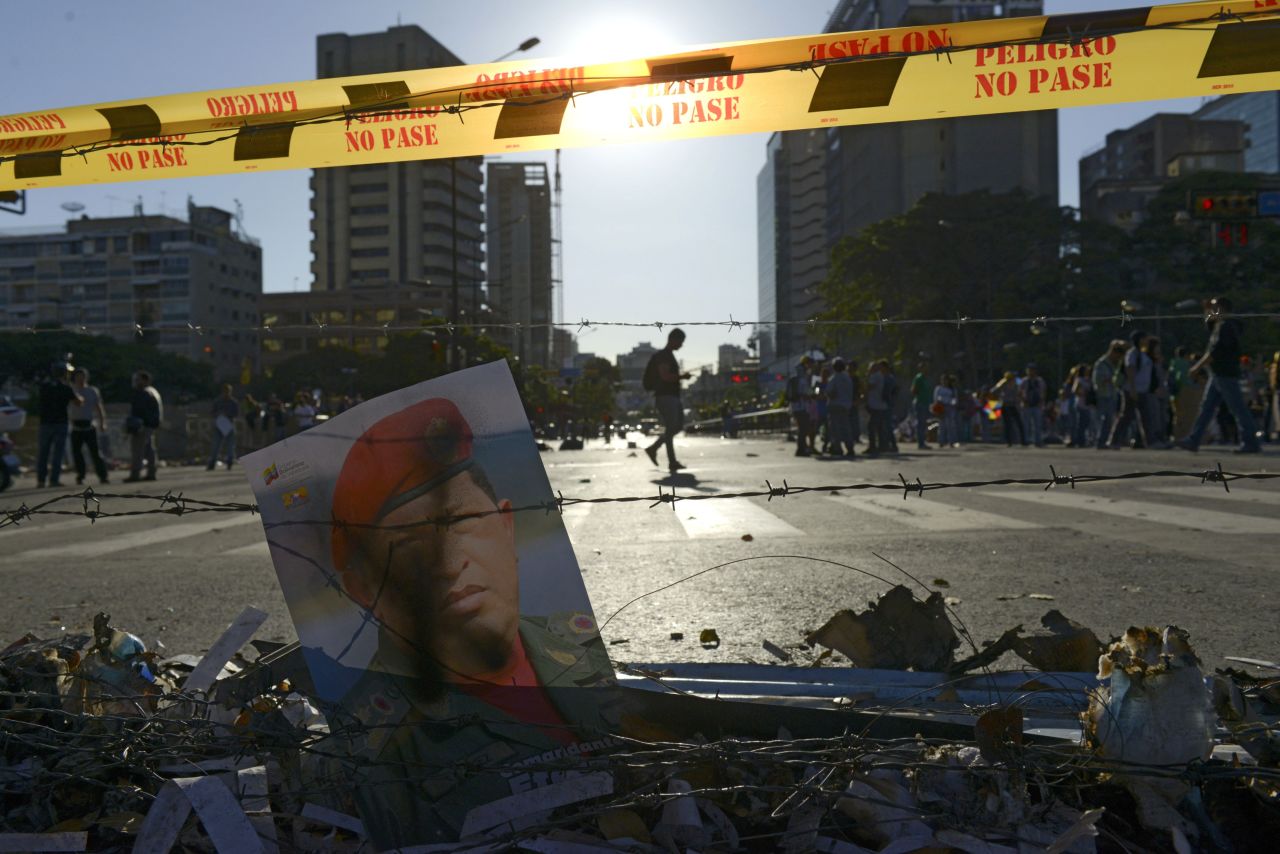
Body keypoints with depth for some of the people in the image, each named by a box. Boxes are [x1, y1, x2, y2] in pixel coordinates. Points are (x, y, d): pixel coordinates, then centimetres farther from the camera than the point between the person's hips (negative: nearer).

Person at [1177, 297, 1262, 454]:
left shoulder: (1225, 326, -16)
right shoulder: (1220, 325, 14)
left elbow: (1215, 351, -23)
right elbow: (1208, 323, 36)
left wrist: (1198, 366, -18)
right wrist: (1208, 313, 18)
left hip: (1225, 375, -10)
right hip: (1218, 375, 10)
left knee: (1238, 409, -5)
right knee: (1206, 407, 7)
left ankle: (1251, 442, -1)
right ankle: (1193, 440, 7)